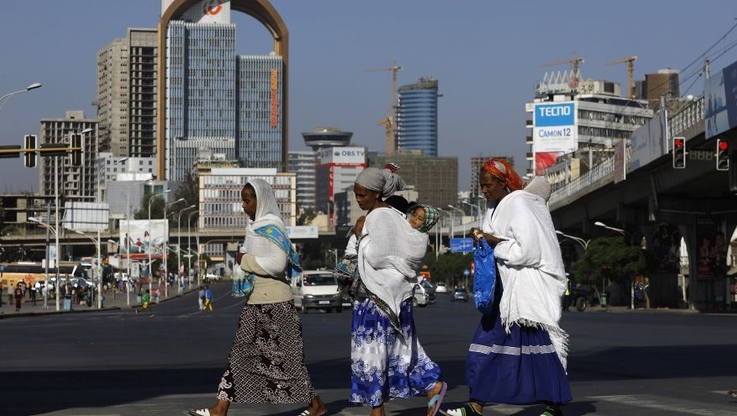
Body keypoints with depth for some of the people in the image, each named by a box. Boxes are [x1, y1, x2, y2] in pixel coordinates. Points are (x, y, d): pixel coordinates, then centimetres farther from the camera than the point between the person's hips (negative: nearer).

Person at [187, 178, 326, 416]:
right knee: (241, 352, 5)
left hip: (272, 302, -9)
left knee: (284, 356, -2)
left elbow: (277, 263, -23)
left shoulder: (271, 226, -13)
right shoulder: (256, 225, 14)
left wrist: (246, 261, -15)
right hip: (257, 300, 9)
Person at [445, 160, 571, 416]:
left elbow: (526, 250, -20)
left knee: (536, 344, -5)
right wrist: (484, 238, -1)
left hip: (528, 284, -9)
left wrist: (493, 242, -14)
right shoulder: (496, 208, 12)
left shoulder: (519, 205, -15)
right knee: (489, 339, 4)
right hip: (507, 285, 9)